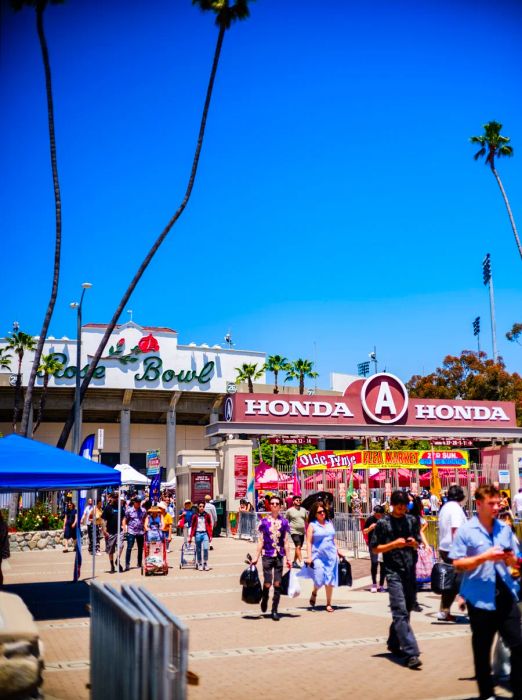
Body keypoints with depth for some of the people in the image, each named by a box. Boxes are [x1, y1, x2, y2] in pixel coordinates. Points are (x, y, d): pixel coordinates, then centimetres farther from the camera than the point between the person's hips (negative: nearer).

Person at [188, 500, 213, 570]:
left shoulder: (207, 515, 3)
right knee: (198, 550, 6)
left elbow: (210, 526, 5)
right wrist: (190, 536, 4)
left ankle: (205, 563, -1)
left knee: (205, 548, -14)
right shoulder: (195, 516, 3)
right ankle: (200, 564, 18)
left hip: (205, 533, -1)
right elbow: (192, 526, 6)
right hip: (198, 534, 1)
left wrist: (210, 536, 1)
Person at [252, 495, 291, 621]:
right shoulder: (264, 521, 2)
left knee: (277, 584, 1)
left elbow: (286, 542, 7)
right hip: (267, 555, -1)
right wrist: (256, 557, 2)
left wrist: (288, 558, 4)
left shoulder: (284, 522, 5)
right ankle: (264, 600, 28)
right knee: (267, 583, -3)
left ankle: (275, 610, 13)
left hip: (279, 556, 1)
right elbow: (261, 541, 4)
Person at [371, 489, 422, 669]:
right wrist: (394, 544, -14)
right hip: (394, 572, -5)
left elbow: (418, 544, 19)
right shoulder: (383, 523, -1)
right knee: (400, 612, -12)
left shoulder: (412, 521, 11)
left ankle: (394, 643, 32)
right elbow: (375, 548, 0)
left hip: (410, 571, 5)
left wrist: (414, 542, -5)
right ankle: (411, 653, -16)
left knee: (406, 610, 13)